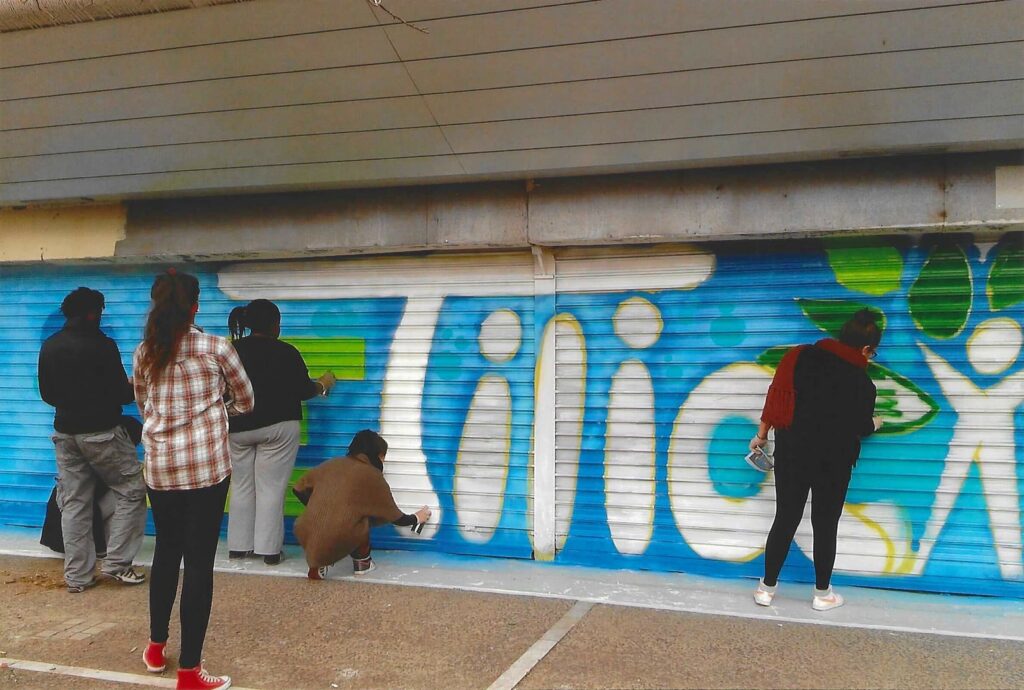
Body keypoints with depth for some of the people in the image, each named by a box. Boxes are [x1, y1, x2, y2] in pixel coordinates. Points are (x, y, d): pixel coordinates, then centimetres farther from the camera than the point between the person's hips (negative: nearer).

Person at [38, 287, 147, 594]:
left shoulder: (49, 346, 7)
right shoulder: (101, 345, -13)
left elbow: (47, 394, 14)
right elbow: (122, 393, -11)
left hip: (65, 433, 7)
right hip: (101, 432, -7)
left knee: (74, 504, 10)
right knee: (132, 490, 7)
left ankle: (77, 576, 14)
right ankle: (117, 563, 4)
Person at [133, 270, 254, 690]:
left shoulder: (144, 353, 4)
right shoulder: (216, 349, -6)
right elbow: (245, 402, 7)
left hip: (160, 466, 4)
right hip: (207, 465, -4)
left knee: (166, 551, 21)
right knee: (199, 561, 0)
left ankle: (156, 647, 35)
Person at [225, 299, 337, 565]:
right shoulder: (285, 352, -8)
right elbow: (303, 391, -4)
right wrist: (323, 385, 16)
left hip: (238, 427, 4)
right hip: (277, 426, -4)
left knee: (241, 487, 12)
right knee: (271, 489, 0)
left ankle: (238, 546, 14)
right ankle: (268, 549, 1)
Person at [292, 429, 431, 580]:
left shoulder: (332, 464, 13)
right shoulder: (372, 475, 4)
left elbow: (299, 489, 17)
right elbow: (396, 518, 13)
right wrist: (417, 518, 33)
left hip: (306, 540, 4)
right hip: (336, 545, -4)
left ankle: (317, 566, 17)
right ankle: (362, 563, 24)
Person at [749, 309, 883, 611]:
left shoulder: (803, 356, -3)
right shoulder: (861, 383, -12)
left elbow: (774, 396, -1)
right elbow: (860, 427, 0)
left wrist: (762, 435, 10)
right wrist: (875, 423, 24)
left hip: (791, 453, 3)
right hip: (832, 462, -3)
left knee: (785, 519, 11)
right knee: (825, 525, 10)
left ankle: (767, 587, 17)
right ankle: (823, 594, 21)